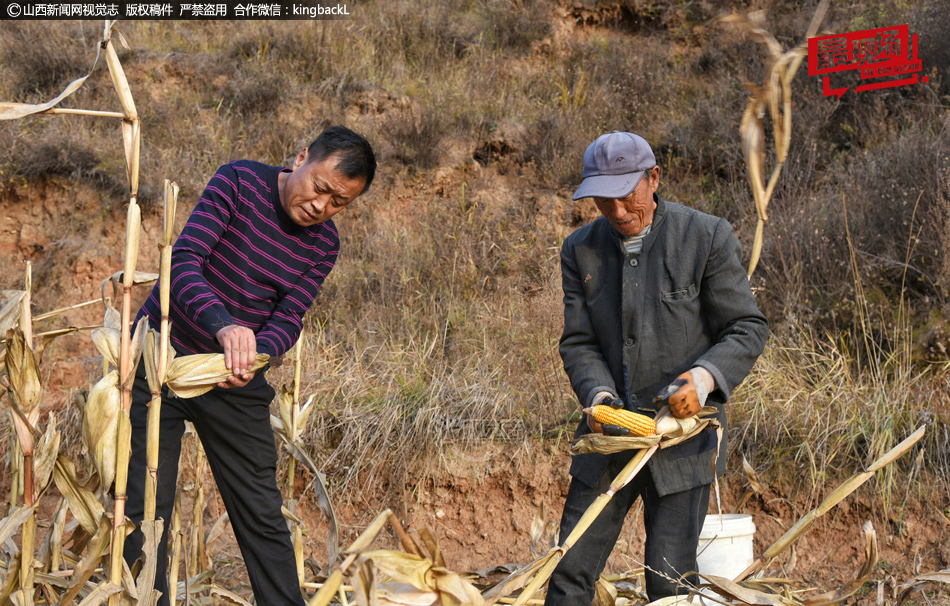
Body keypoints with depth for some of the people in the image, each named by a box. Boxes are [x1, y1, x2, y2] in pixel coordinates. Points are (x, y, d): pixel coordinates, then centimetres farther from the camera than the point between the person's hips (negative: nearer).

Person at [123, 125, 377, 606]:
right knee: (145, 509, -3)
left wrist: (254, 354, -31)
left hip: (236, 383, 3)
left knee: (262, 515, 5)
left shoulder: (323, 245, -1)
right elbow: (183, 261, -24)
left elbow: (288, 321, -8)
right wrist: (223, 324, -41)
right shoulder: (240, 183, -14)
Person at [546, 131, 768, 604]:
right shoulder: (581, 251, 2)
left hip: (682, 434, -3)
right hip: (610, 436, 3)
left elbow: (748, 330, -6)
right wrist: (598, 395, -18)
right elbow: (578, 343, 2)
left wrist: (704, 376, -25)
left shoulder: (707, 237, -9)